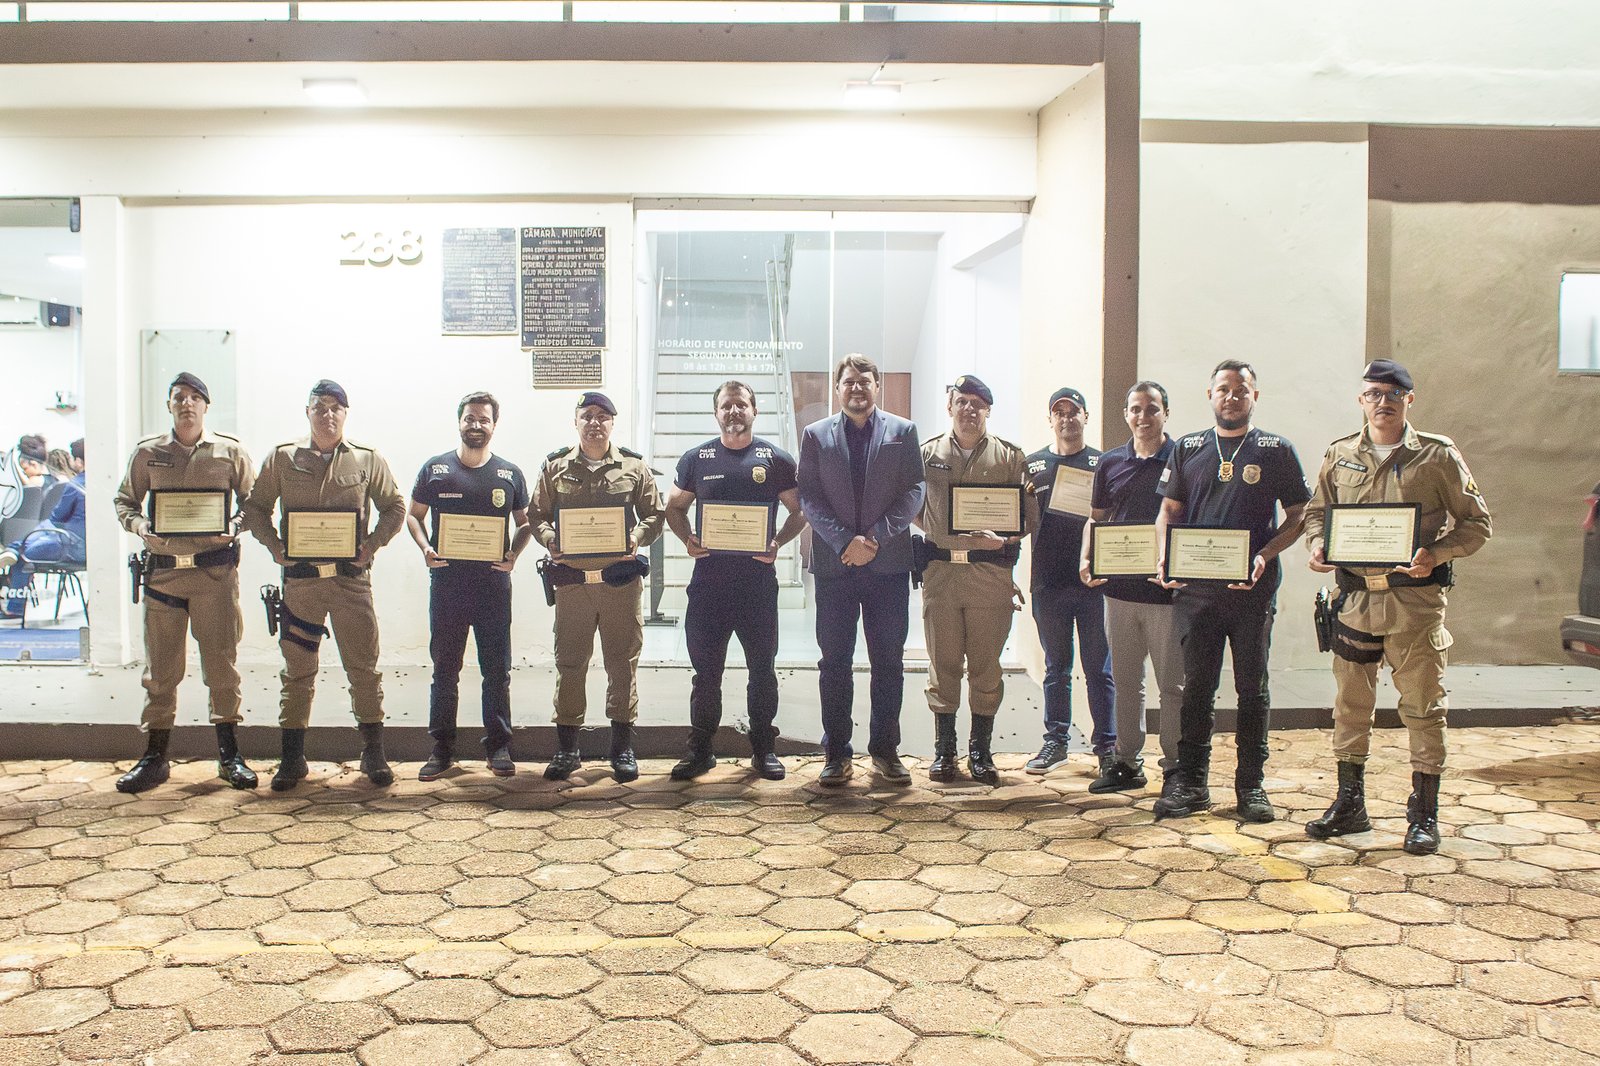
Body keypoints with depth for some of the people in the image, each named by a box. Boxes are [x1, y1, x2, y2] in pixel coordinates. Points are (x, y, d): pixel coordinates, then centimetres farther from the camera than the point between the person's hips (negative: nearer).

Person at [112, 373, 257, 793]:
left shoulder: (230, 451, 4)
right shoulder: (147, 453, 8)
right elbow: (124, 501, 14)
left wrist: (234, 527, -10)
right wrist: (140, 526, -6)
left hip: (215, 568, -1)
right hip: (162, 568, 1)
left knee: (221, 661, 2)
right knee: (160, 666, 6)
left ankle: (229, 754, 12)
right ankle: (155, 757, 16)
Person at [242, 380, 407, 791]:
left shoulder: (367, 459, 5)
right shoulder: (282, 457, 6)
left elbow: (394, 507, 10)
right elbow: (256, 507, 11)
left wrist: (373, 544, -5)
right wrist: (274, 545, -4)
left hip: (352, 577, 0)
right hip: (300, 576, 1)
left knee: (364, 667, 3)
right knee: (297, 671, 7)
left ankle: (373, 753, 14)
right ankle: (292, 758, 17)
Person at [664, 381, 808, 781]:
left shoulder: (776, 459, 3)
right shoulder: (696, 458, 7)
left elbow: (798, 511, 7)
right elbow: (675, 508, 14)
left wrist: (777, 543, -10)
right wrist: (688, 539, -5)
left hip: (758, 579, -1)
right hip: (708, 578, 1)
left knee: (762, 669, 7)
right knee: (706, 669, 7)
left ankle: (763, 749, 20)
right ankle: (700, 750, 18)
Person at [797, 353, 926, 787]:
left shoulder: (903, 432, 8)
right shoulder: (815, 435, 8)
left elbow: (914, 491, 1)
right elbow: (808, 497, 1)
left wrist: (876, 538, -11)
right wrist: (845, 541, -12)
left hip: (889, 563, 0)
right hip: (834, 564, 0)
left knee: (889, 661, 5)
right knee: (834, 662, 3)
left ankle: (885, 750, 16)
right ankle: (837, 754, 12)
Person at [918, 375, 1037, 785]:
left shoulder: (1011, 457, 5)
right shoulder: (927, 454, 9)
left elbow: (1030, 517, 3)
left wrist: (1002, 538, -14)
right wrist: (941, 536, 3)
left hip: (991, 573, -1)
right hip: (940, 571, 1)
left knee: (986, 666, 4)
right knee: (943, 663, 5)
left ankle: (981, 750, 16)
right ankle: (944, 749, 15)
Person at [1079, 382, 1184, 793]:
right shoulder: (1111, 463, 11)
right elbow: (1097, 519, 17)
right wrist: (1086, 560, 1)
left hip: (1165, 590, -4)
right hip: (1119, 588, 4)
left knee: (1172, 684, 2)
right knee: (1125, 682, 12)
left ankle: (1176, 765, 13)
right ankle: (1127, 762, 22)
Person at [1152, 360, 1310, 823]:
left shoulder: (1277, 450, 5)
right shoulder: (1187, 450, 11)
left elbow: (1298, 517, 5)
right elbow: (1168, 511, 11)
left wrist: (1264, 556, -12)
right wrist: (1165, 559, -6)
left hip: (1254, 589, -1)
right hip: (1195, 588, 1)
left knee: (1252, 687, 6)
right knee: (1196, 686, 5)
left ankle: (1251, 784, 15)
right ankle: (1189, 782, 13)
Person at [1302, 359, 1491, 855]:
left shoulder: (1438, 456, -1)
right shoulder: (1339, 455, 8)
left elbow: (1476, 522, 2)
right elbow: (1316, 511, 19)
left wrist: (1436, 554, -16)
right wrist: (1317, 544, -3)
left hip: (1416, 598, -3)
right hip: (1355, 595, 3)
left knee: (1423, 707, 3)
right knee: (1350, 704, 10)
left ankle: (1423, 816, 15)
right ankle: (1349, 804, 23)